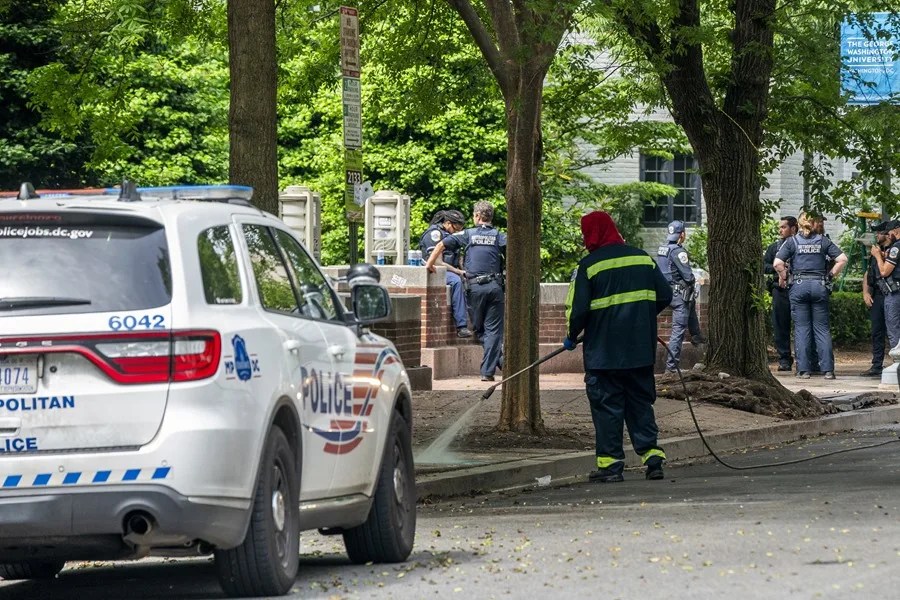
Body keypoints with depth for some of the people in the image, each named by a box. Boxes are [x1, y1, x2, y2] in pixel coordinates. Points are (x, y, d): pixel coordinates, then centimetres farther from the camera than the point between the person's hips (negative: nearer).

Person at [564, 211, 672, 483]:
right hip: (641, 348, 5)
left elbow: (578, 309, -12)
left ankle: (610, 463, 2)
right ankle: (652, 455, 4)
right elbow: (665, 295, 8)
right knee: (641, 402, 13)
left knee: (607, 405, 3)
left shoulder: (589, 266, -9)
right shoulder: (642, 258, 6)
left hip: (603, 350, -5)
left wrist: (572, 337, 5)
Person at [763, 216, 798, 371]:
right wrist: (776, 268, -6)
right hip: (780, 290, 3)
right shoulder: (774, 247, 15)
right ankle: (784, 359, 8)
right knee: (780, 325, 2)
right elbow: (763, 266, 12)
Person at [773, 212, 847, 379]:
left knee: (801, 329, 3)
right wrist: (830, 275, 8)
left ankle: (803, 369, 0)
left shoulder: (792, 241, 0)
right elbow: (842, 259, -1)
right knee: (822, 328, 5)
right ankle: (827, 369, 0)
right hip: (819, 285, 1)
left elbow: (777, 263, -9)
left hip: (799, 285, -1)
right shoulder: (822, 241, 4)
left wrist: (783, 277, 7)